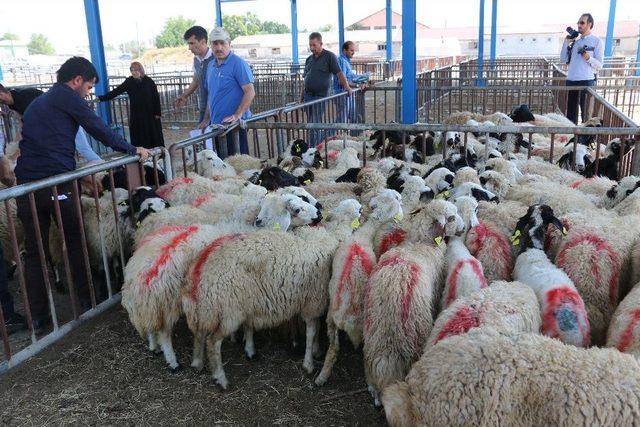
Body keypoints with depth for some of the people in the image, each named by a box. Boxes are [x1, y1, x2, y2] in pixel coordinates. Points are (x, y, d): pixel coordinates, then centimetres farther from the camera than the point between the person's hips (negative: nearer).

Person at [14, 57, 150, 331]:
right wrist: (132, 150, 6)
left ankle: (38, 317, 14)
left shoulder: (37, 103, 26)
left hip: (27, 184, 6)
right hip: (58, 183, -6)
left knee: (34, 251, 11)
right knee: (75, 243, 12)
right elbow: (99, 129, -3)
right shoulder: (66, 96, 1)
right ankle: (87, 301, 21)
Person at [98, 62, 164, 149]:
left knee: (154, 135, 5)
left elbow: (156, 97, -3)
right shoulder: (129, 82, 1)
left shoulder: (149, 81, -4)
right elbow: (116, 91, 1)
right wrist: (101, 98, -4)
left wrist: (157, 113, -8)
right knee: (138, 137, 1)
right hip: (136, 115, 1)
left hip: (150, 115, -1)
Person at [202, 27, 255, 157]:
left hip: (233, 125, -8)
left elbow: (250, 92, -17)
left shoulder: (238, 64, -10)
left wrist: (237, 115, -25)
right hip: (215, 124, 8)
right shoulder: (211, 66, 14)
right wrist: (206, 120, 17)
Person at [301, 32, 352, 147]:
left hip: (320, 95, -6)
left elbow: (339, 73, -8)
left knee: (315, 124, -7)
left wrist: (347, 86, -20)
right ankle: (316, 146, 20)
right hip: (308, 95, 6)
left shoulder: (329, 56, -3)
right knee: (310, 123, 10)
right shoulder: (309, 59, 15)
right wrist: (302, 97, 16)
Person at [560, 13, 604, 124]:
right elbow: (563, 59, 10)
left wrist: (588, 58, -23)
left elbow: (599, 65, -5)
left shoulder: (597, 41, -1)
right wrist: (566, 42, 4)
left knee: (586, 112, 1)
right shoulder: (575, 41, 15)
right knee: (570, 112, 11)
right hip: (571, 81, 6)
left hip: (587, 82, -6)